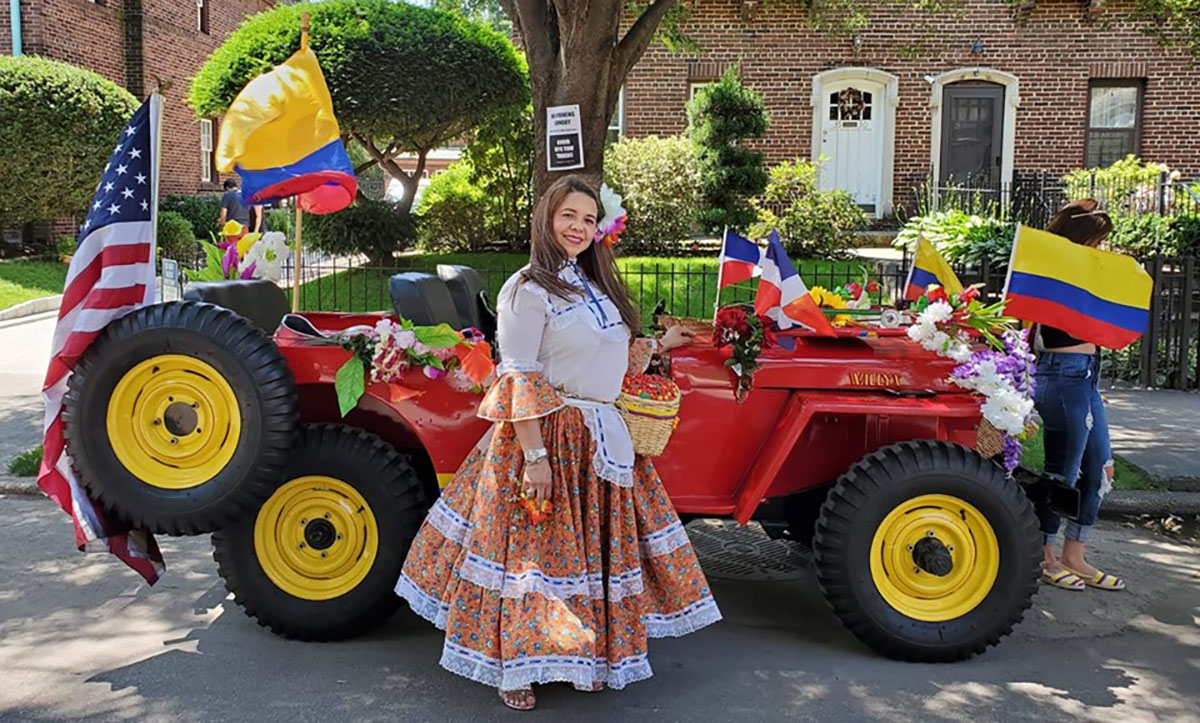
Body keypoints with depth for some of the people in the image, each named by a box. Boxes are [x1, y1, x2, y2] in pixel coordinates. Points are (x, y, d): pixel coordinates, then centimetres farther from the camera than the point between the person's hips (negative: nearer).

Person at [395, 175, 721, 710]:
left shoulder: (593, 284, 14)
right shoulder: (527, 291, -12)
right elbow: (518, 380, -18)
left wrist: (660, 345, 16)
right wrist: (535, 455, -22)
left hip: (602, 438, 8)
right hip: (547, 433, -8)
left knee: (595, 547, 13)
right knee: (535, 549, -1)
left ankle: (585, 655, 28)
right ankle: (516, 668, 13)